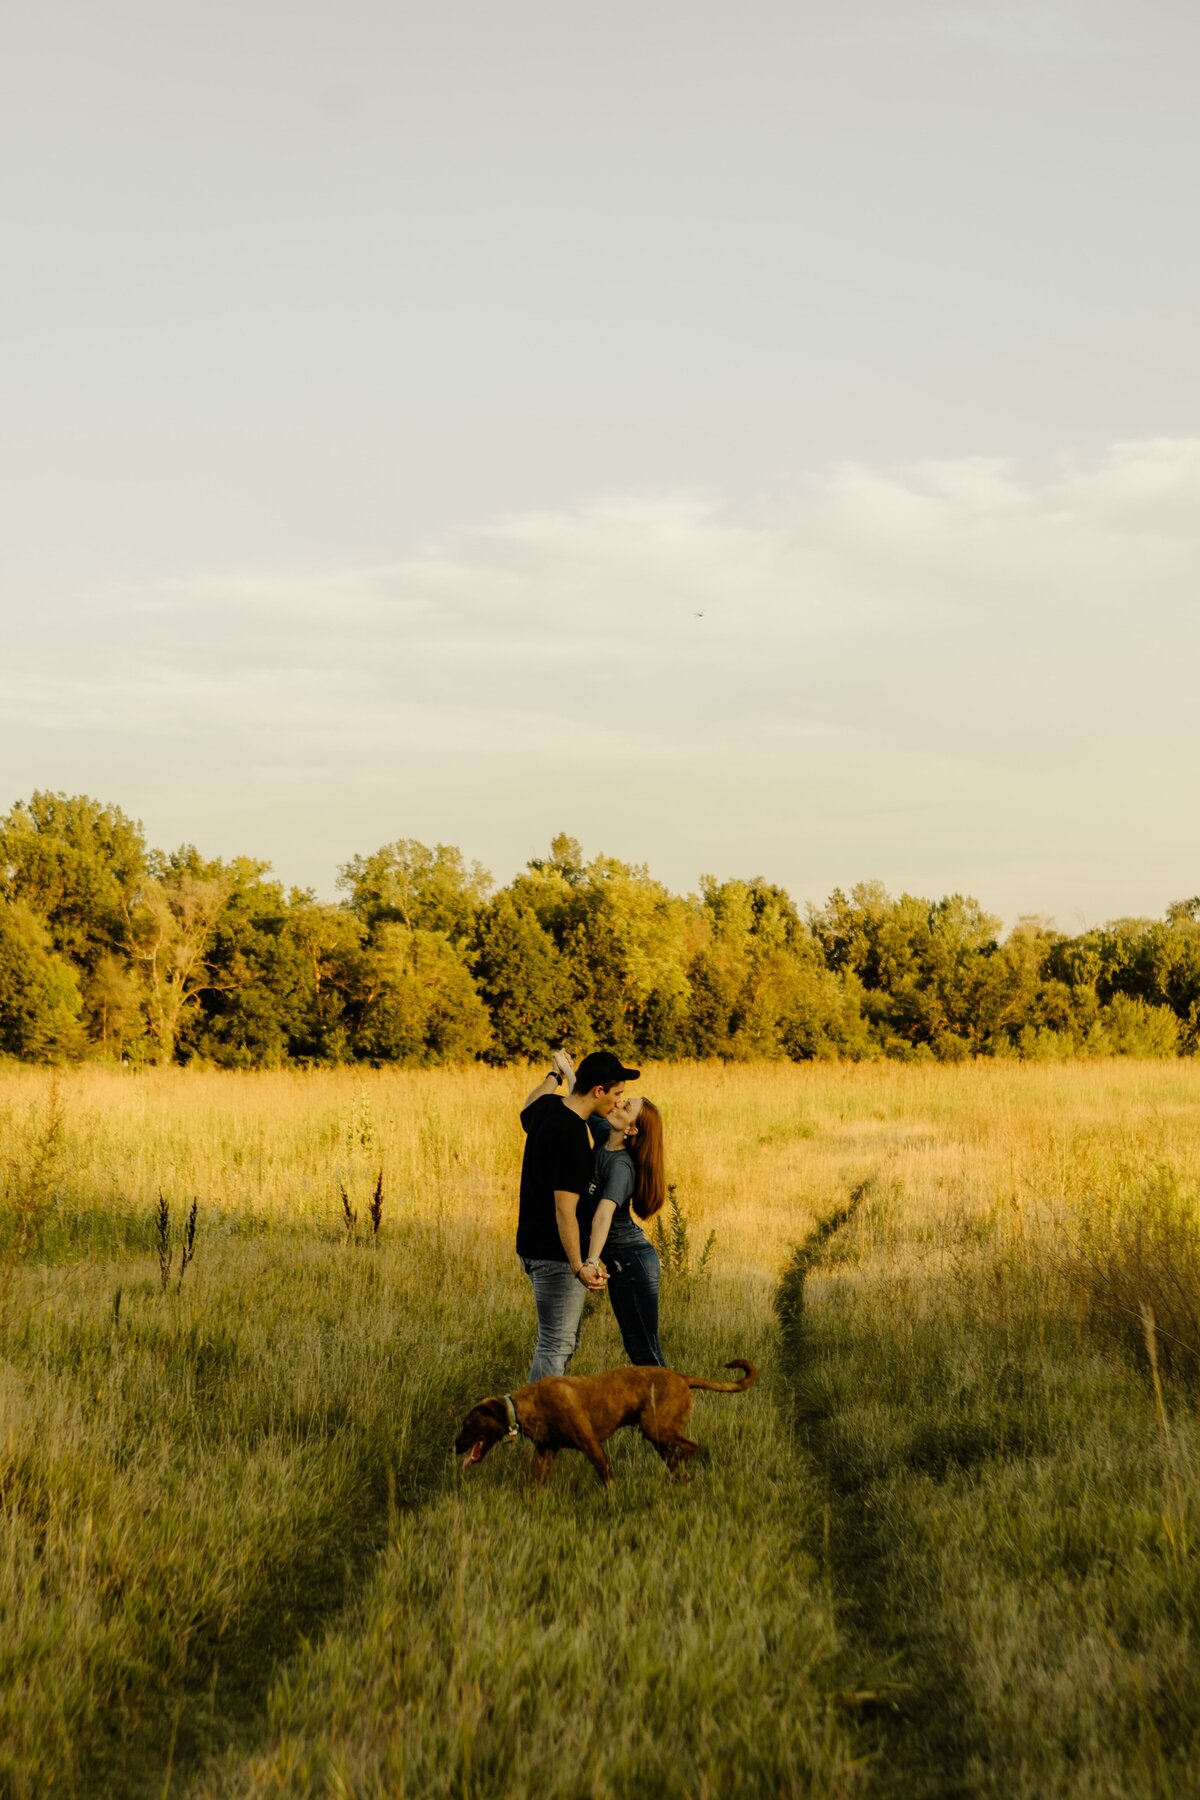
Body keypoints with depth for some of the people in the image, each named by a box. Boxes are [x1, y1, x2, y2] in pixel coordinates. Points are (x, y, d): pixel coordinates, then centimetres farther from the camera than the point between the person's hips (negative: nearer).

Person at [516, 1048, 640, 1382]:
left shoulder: (548, 1106, 2)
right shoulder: (573, 1134, -25)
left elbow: (527, 1111, 30)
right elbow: (564, 1209, -29)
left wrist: (555, 1075, 44)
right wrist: (579, 1267, -34)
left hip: (533, 1245, 10)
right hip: (555, 1255, -10)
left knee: (567, 1338, 20)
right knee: (555, 1345, -5)